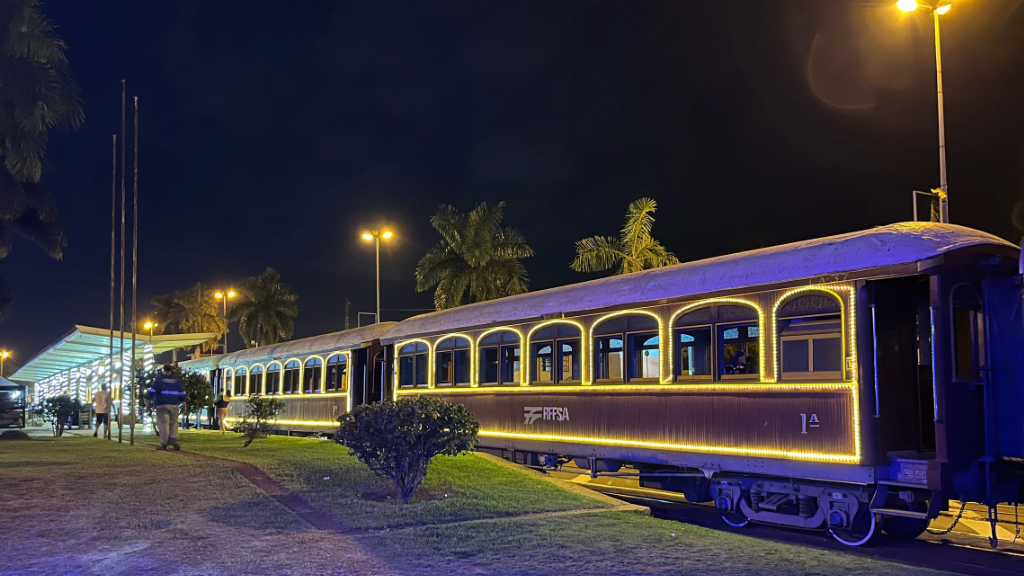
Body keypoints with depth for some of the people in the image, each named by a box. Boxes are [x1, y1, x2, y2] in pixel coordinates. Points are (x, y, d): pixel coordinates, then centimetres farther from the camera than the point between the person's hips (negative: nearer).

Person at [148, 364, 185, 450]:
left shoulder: (159, 379, 2)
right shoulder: (176, 381, 9)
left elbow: (152, 391, -2)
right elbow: (182, 394, 10)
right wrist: (179, 401, 29)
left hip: (162, 405, -2)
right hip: (173, 405, 2)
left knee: (163, 424, -3)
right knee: (173, 423, 11)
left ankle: (164, 444, -7)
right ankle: (173, 438, -11)